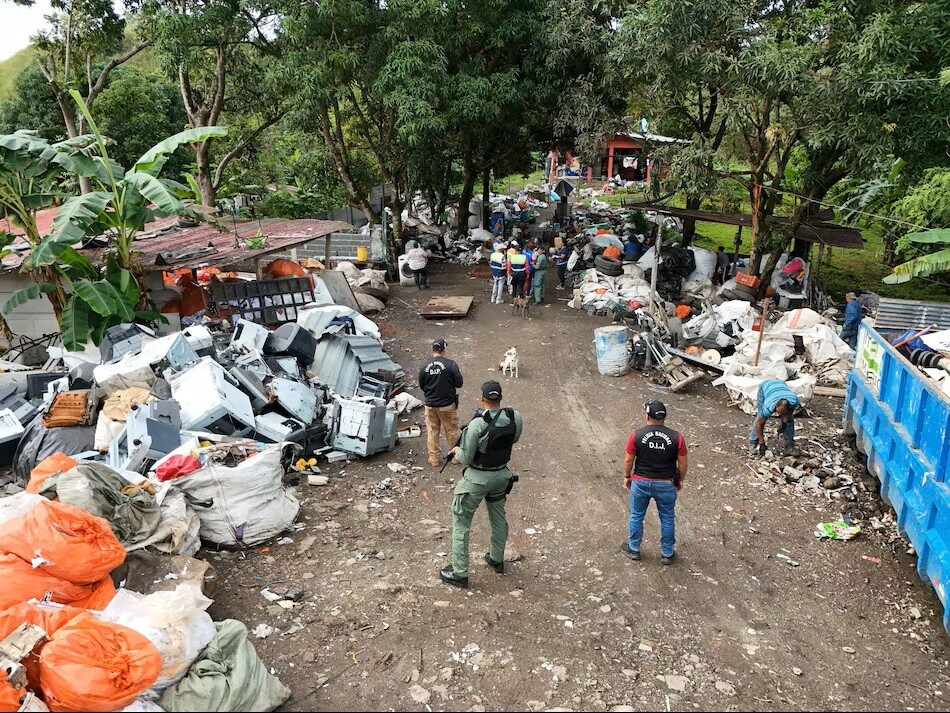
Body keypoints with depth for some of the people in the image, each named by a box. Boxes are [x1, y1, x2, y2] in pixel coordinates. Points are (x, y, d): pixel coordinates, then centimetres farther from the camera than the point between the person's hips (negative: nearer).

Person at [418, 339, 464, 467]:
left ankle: (433, 458, 20)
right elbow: (459, 383, -11)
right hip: (448, 404, -2)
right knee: (452, 431, 13)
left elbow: (421, 386, 2)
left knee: (432, 431, 14)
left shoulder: (424, 367, -8)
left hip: (430, 404, 2)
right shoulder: (451, 365, -16)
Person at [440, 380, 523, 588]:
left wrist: (457, 451, 0)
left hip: (476, 479, -5)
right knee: (499, 518, 26)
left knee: (461, 524, 10)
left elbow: (466, 459, -20)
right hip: (501, 475, 6)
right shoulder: (515, 418, -13)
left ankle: (459, 574, 16)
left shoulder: (477, 425, -29)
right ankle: (497, 560, 44)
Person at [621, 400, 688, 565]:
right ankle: (667, 554, 30)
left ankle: (633, 549, 33)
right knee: (667, 519, 17)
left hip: (641, 482, 0)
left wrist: (626, 477, 11)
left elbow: (628, 460, -6)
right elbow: (682, 464, -5)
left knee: (636, 516, 19)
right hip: (666, 484, 0)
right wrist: (680, 480, 13)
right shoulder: (677, 437, -13)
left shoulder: (636, 435, -14)